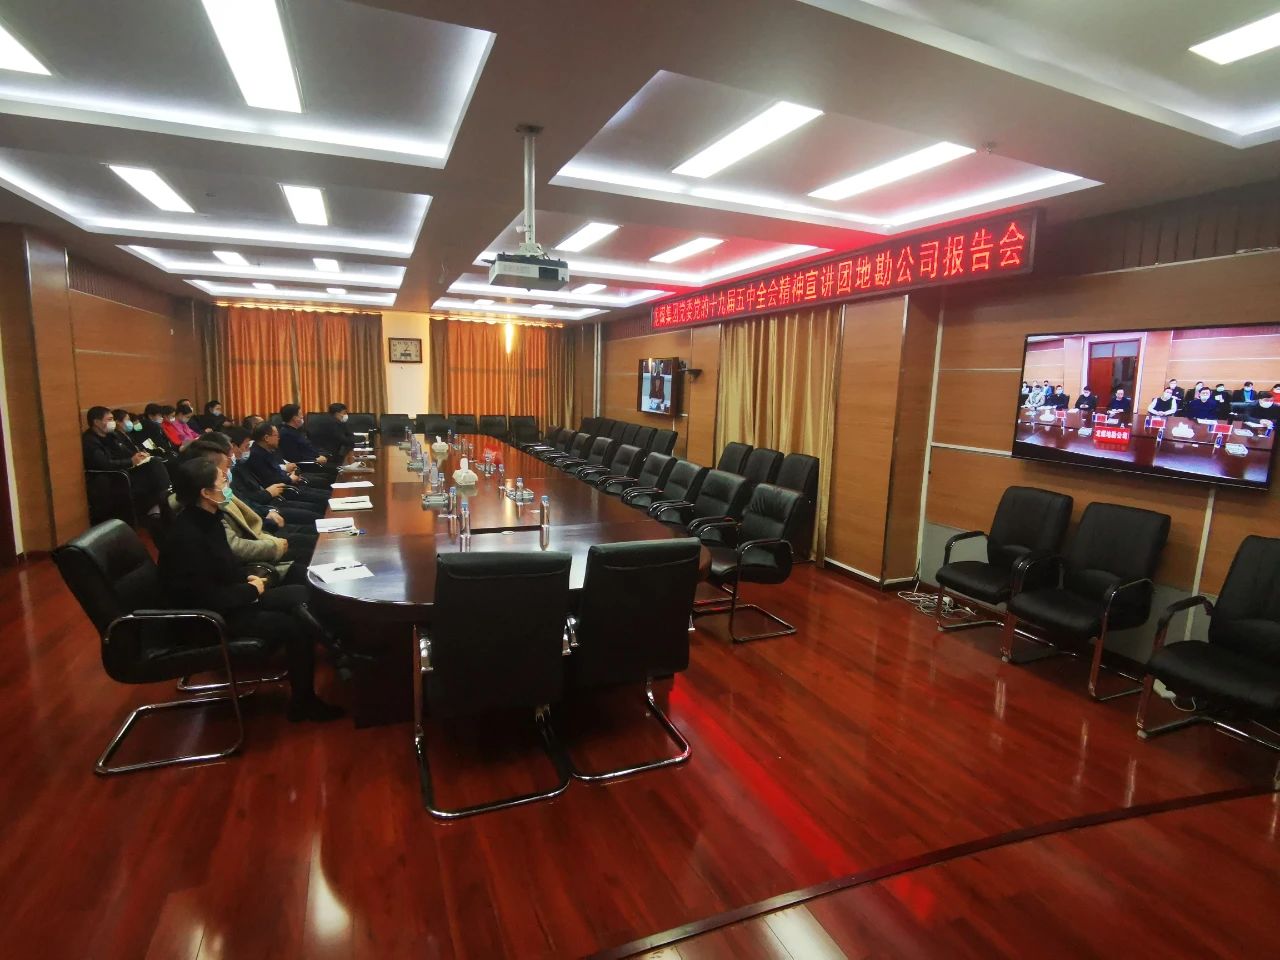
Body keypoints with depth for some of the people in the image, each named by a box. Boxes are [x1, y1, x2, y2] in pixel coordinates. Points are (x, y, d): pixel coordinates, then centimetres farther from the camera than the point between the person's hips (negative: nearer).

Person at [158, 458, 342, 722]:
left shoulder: (207, 518, 0)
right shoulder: (187, 537, -28)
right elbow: (207, 599, -27)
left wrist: (247, 581, -2)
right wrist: (251, 590, -13)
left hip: (226, 598, 9)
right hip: (211, 616, -9)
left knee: (300, 594, 1)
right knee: (295, 627, -15)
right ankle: (303, 702, 1)